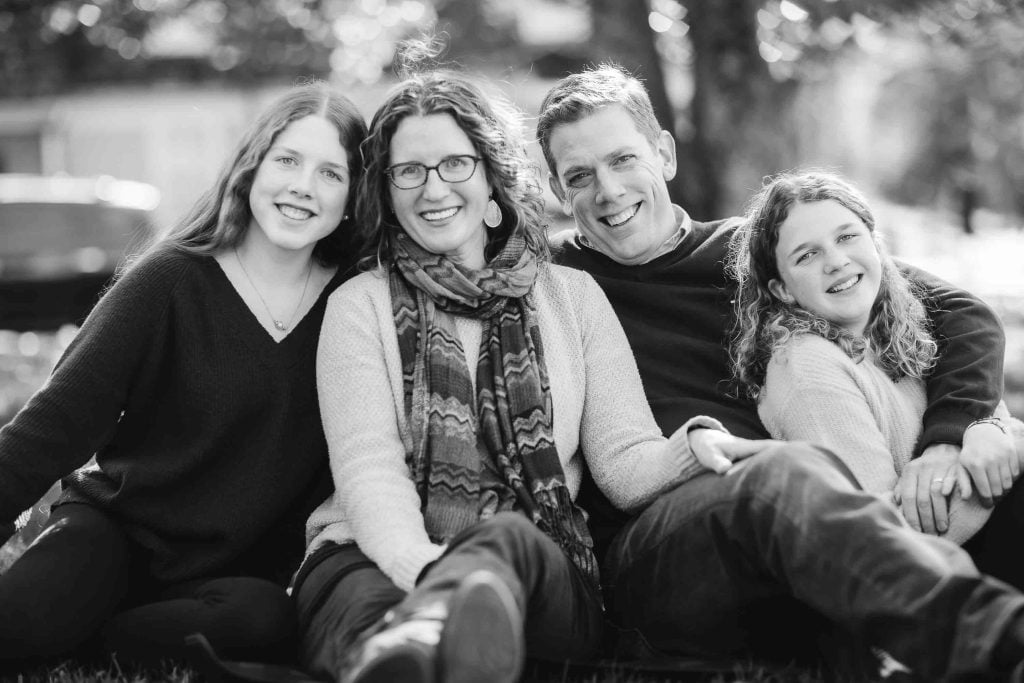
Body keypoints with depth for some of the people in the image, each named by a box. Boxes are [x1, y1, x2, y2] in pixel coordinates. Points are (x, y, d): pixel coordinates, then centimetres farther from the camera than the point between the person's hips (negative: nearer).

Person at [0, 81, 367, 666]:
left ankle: (76, 632, -13)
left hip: (242, 566, 4)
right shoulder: (172, 281, -8)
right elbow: (61, 417, -12)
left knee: (265, 621, -32)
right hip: (118, 524, -4)